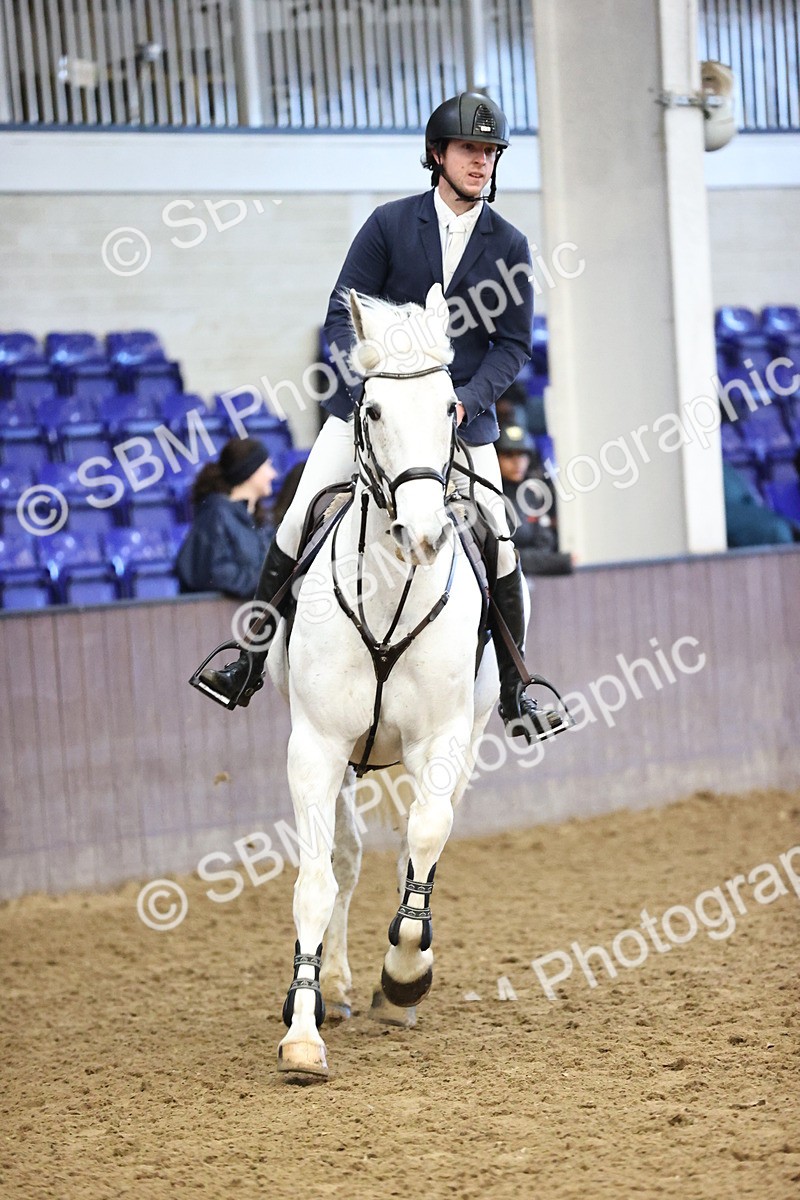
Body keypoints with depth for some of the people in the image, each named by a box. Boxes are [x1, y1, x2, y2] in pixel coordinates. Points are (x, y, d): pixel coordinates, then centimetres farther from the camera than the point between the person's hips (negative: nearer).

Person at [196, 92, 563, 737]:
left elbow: (514, 343, 1)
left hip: (463, 414, 1)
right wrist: (371, 383, -18)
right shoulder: (389, 223, -2)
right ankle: (251, 665, 5)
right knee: (299, 526, -7)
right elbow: (342, 315, -3)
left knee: (499, 549, -2)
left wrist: (467, 399, -15)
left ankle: (514, 691, 13)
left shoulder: (509, 245, 2)